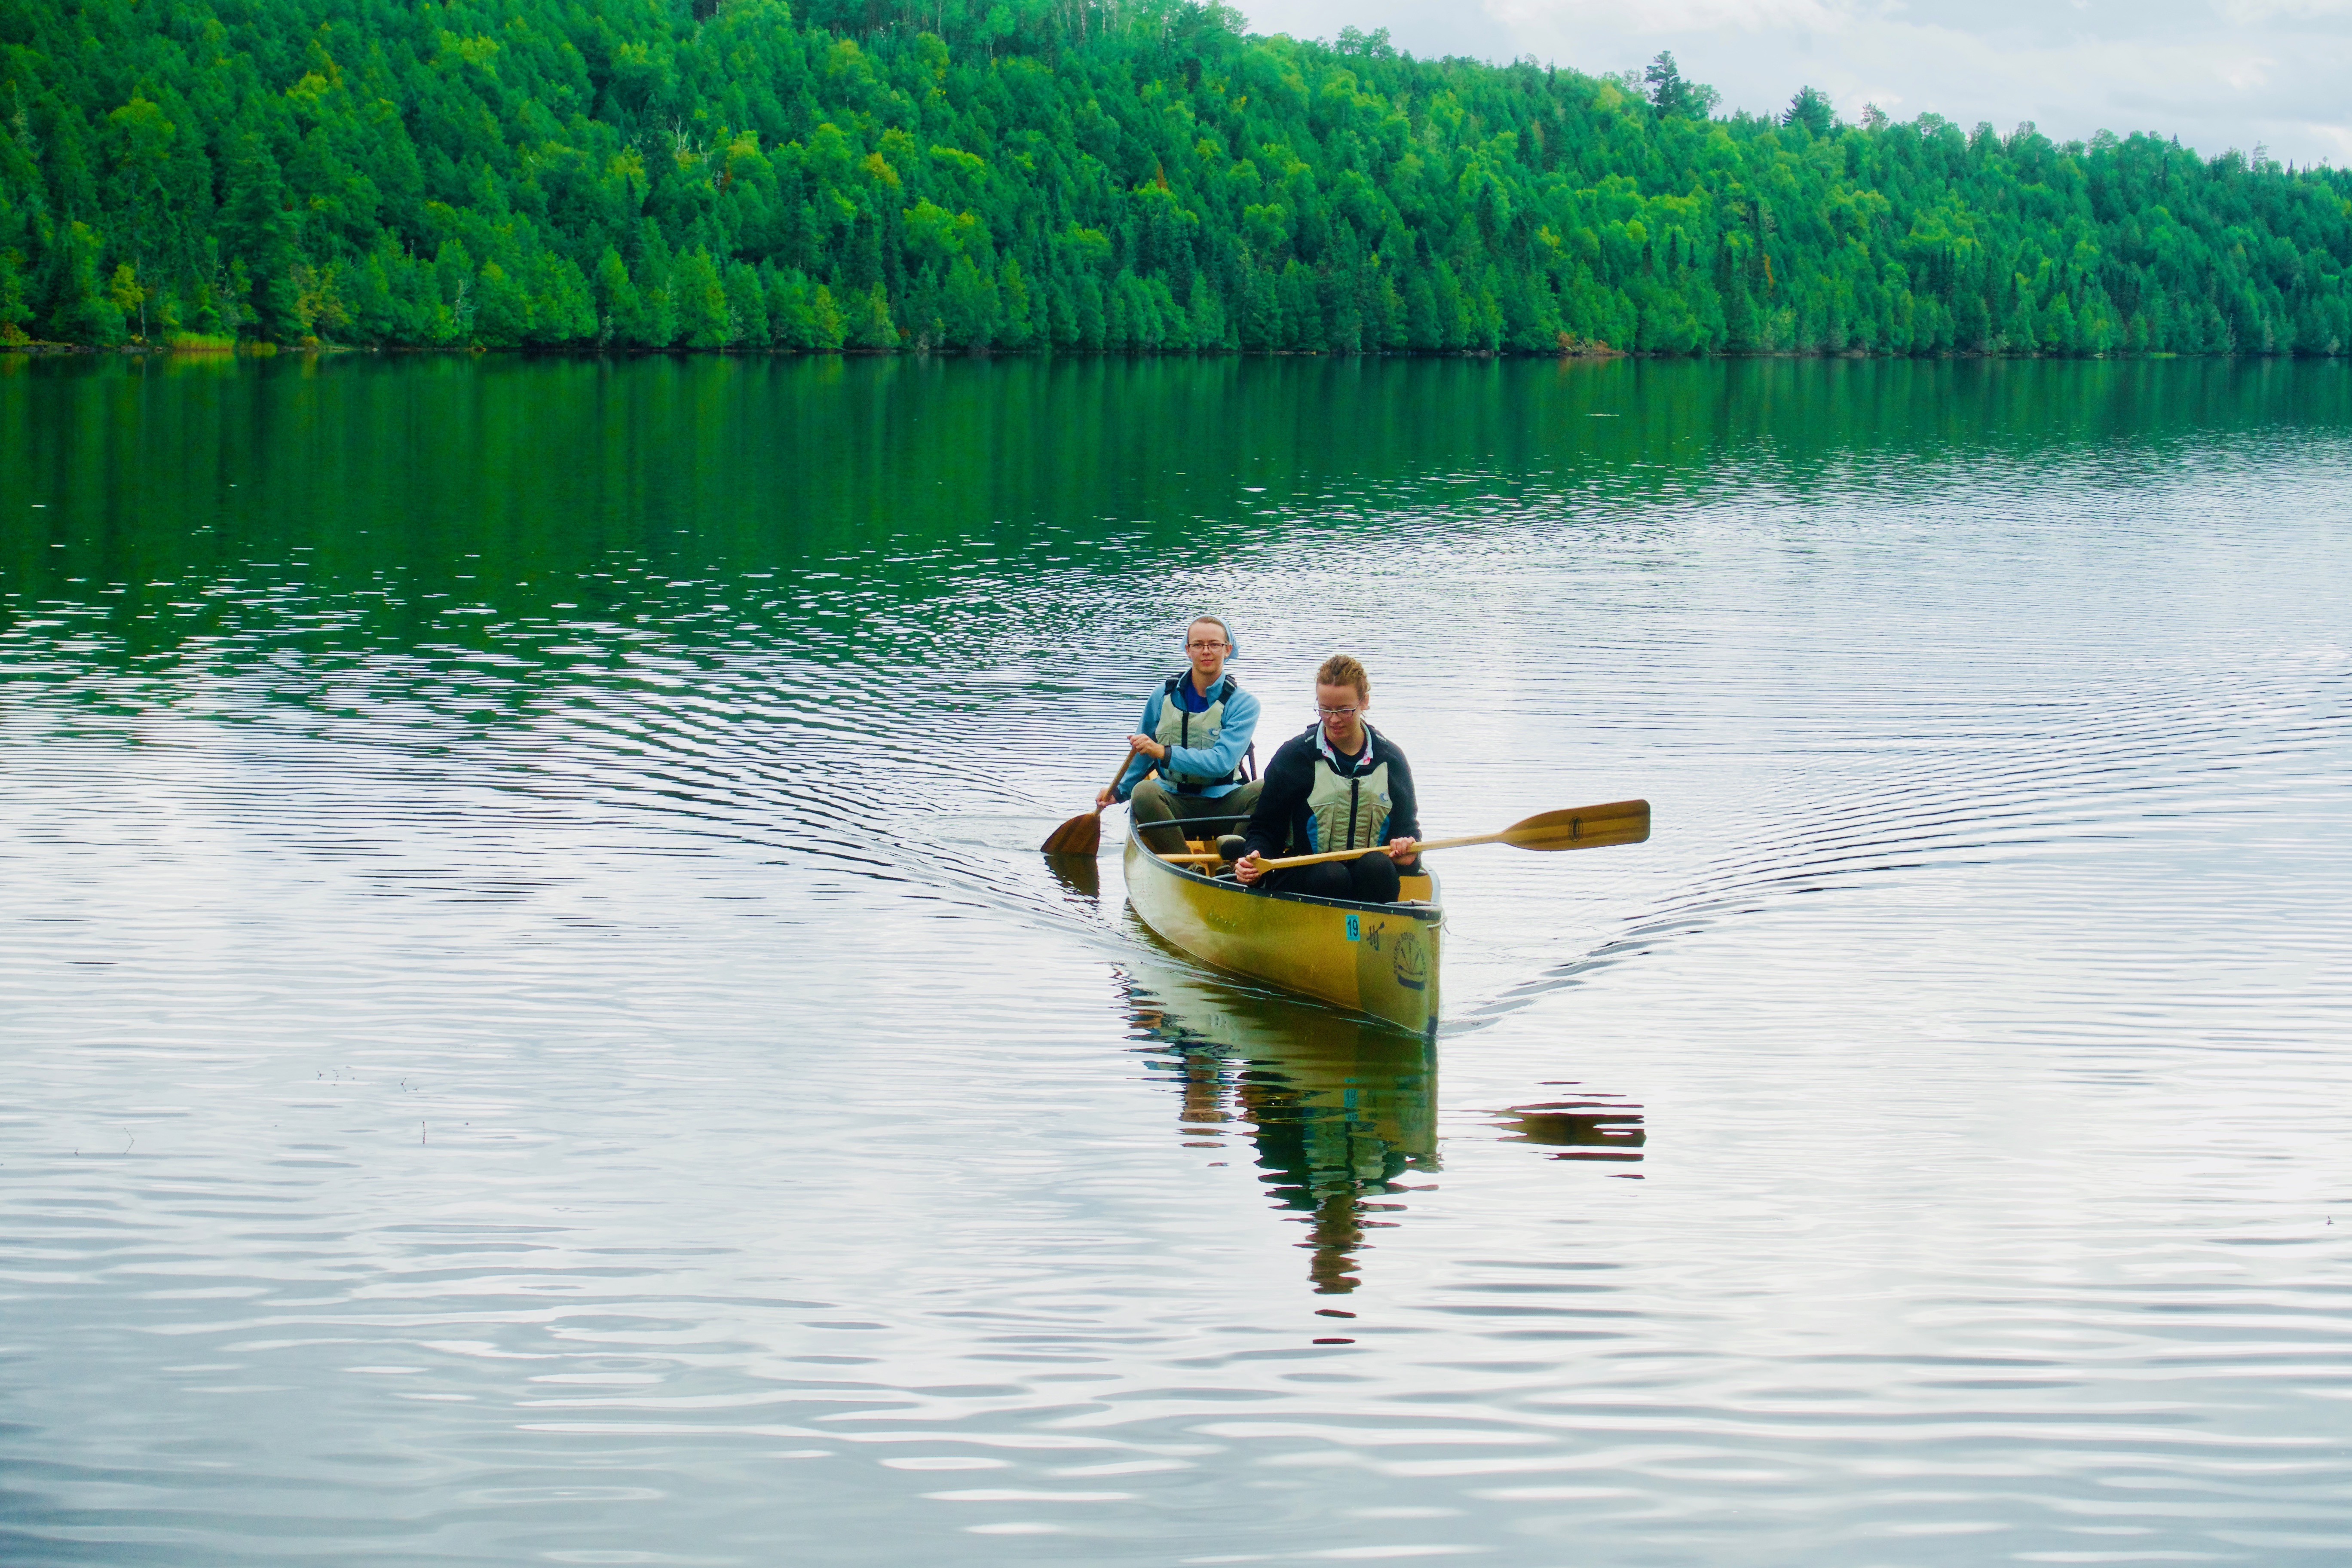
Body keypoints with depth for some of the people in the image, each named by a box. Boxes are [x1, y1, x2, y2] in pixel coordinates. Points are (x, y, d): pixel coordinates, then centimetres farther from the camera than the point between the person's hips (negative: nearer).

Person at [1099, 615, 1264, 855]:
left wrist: (1163, 752, -21)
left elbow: (1222, 763, -15)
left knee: (1263, 790, -32)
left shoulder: (1243, 703, 0)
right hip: (1175, 804, 1)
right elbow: (1143, 755, 25)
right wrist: (1118, 791, 17)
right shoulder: (1165, 695, 9)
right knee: (1143, 792, -33)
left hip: (1222, 808, -1)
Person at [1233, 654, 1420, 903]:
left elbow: (1407, 824, 17)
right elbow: (1265, 827, 3)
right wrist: (1255, 858, -19)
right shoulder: (1294, 756, 2)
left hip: (1369, 881, 2)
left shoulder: (1390, 759, 10)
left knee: (1376, 866, -33)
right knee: (1331, 876, -36)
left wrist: (1406, 848, -7)